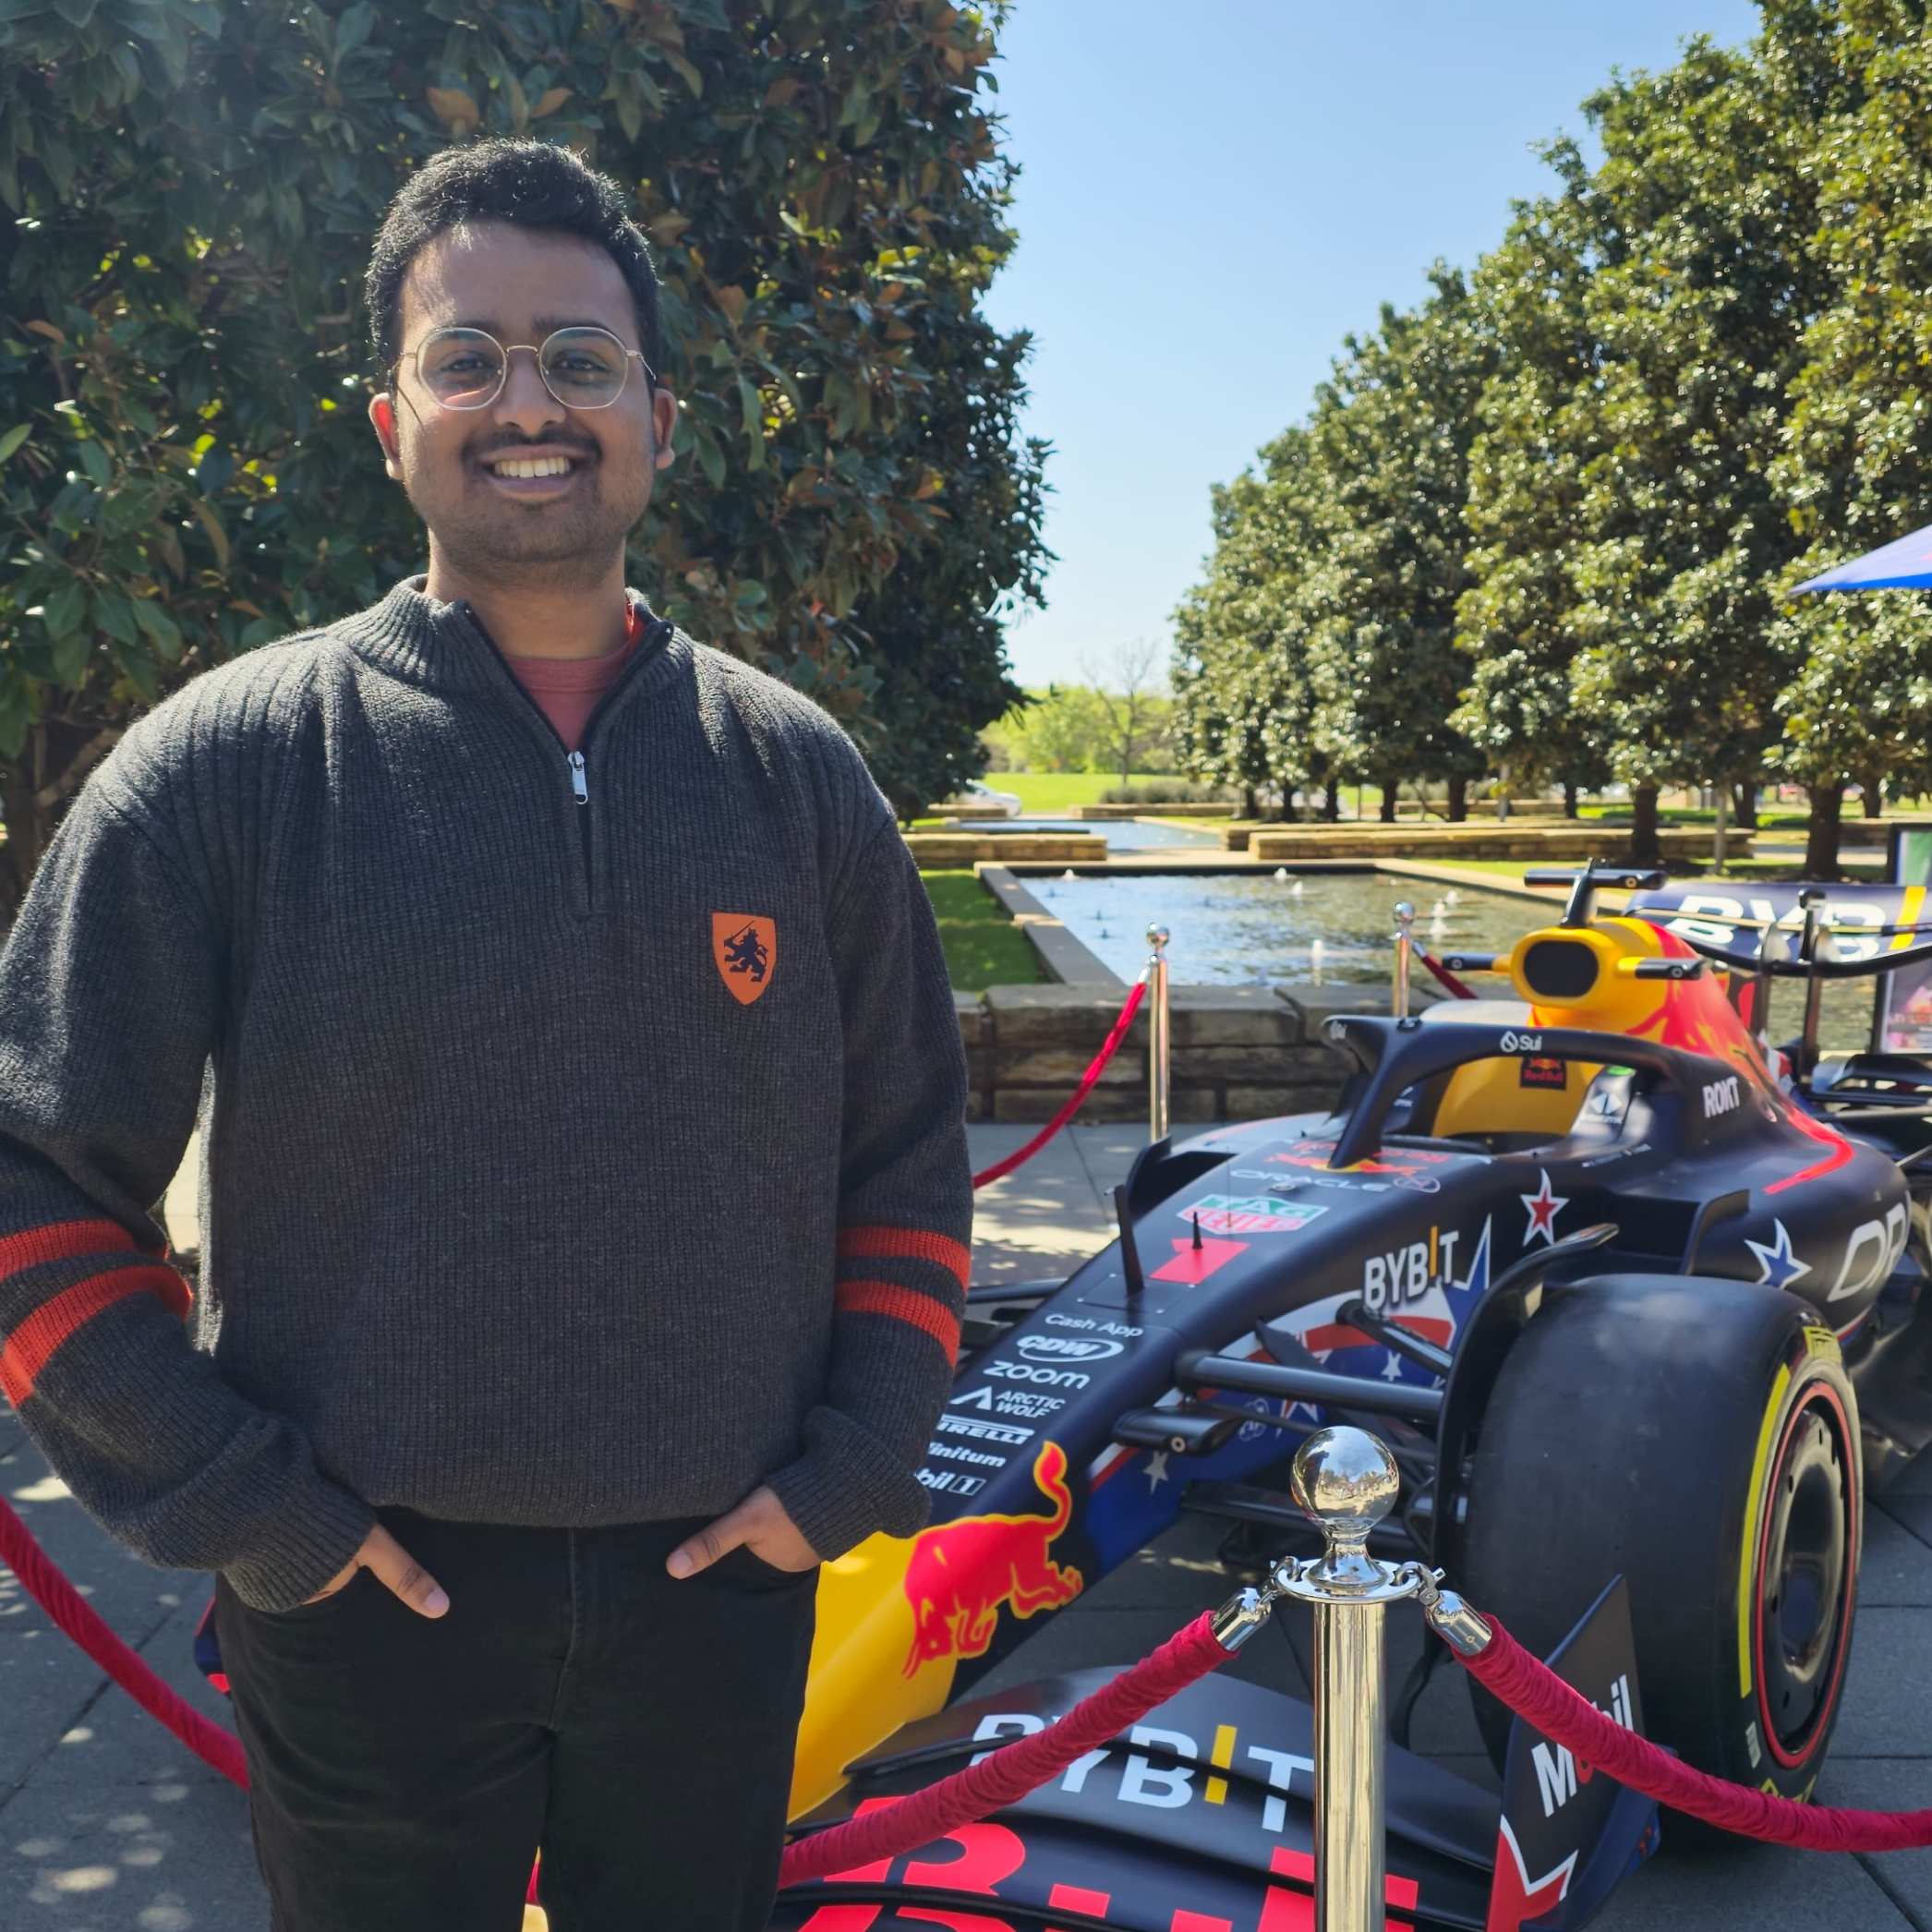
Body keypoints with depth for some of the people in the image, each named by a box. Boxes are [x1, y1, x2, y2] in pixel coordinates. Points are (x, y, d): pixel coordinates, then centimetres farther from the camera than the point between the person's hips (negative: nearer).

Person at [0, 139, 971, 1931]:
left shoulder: (796, 770, 1)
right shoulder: (226, 761, -7)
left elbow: (907, 1160, 7)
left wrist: (848, 1464, 0)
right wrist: (234, 1502, -9)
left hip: (718, 1584, 2)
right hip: (368, 1594, -2)